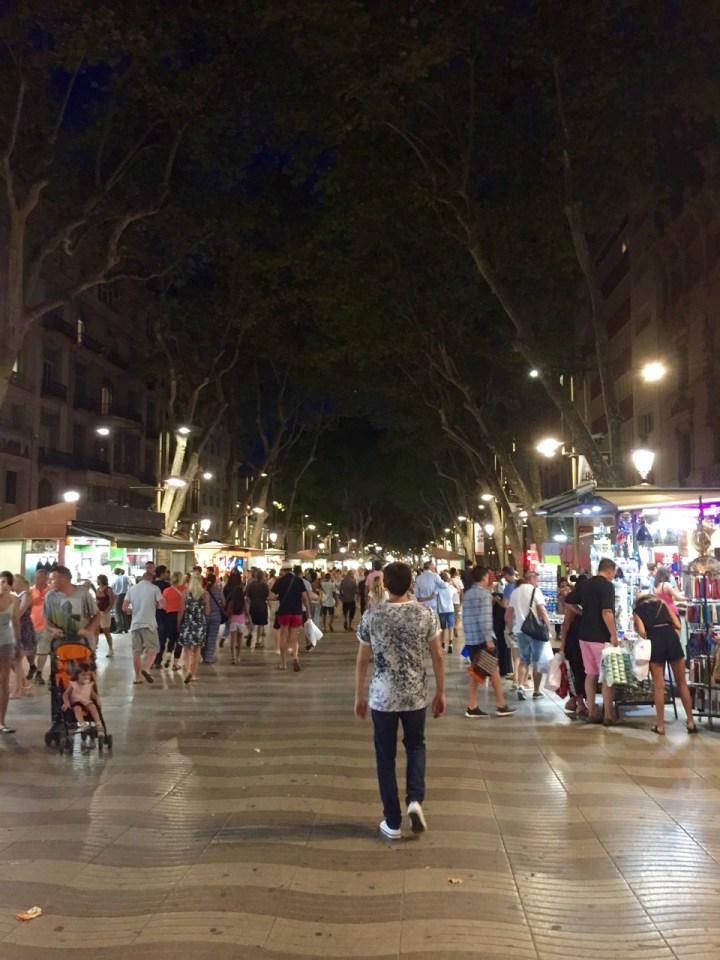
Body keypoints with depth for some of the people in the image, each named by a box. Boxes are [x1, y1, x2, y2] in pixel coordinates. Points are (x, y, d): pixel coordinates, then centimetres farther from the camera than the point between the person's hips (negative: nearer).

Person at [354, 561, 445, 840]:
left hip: (382, 697, -1)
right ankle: (415, 800, 3)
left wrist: (359, 696, 9)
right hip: (416, 695, 1)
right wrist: (440, 692, 9)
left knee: (386, 757, 12)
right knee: (416, 745, 23)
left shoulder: (371, 615, -7)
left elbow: (362, 660, -2)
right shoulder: (425, 614, -6)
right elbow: (437, 657, -2)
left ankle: (393, 822, 16)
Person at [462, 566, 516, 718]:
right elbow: (485, 618, -18)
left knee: (475, 672, 9)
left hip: (470, 638, 7)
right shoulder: (484, 593, -10)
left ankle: (472, 708, 7)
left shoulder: (466, 594, 13)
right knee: (494, 670, 3)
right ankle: (501, 706, 8)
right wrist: (489, 638, -19)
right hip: (483, 638, -7)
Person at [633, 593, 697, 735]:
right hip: (671, 637, 1)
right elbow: (677, 625, 14)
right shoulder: (662, 603, 26)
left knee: (659, 686, 4)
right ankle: (691, 722, 13)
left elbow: (642, 631, 2)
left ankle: (660, 725, 6)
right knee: (682, 683, 11)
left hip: (655, 641, -1)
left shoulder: (637, 610, 19)